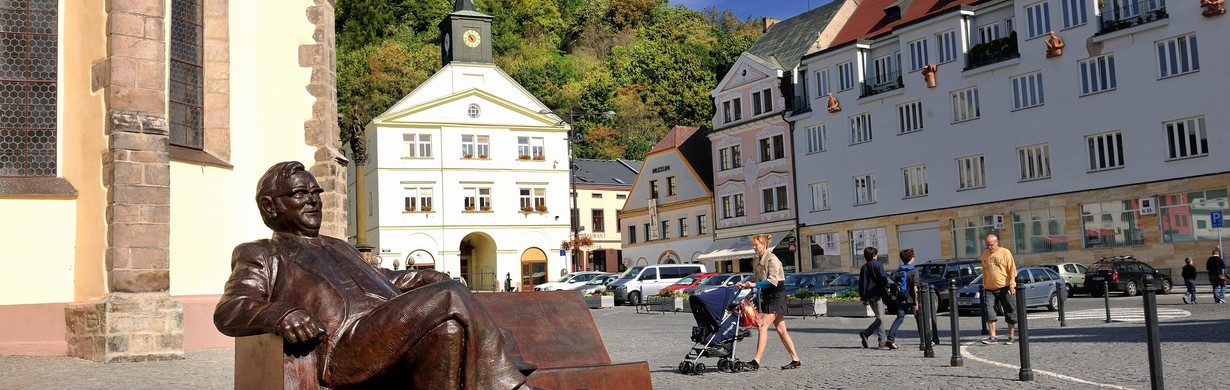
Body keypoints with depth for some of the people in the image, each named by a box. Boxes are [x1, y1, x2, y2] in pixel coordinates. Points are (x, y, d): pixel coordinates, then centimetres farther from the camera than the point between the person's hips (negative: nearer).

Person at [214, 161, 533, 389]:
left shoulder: (338, 248, 39)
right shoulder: (259, 255, 19)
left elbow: (382, 279, 47)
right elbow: (228, 312, 3)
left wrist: (424, 277, 25)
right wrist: (280, 314, -21)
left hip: (397, 343, 7)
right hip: (345, 341, -7)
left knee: (449, 325, -28)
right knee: (449, 300, -27)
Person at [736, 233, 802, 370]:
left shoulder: (771, 259, -14)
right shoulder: (757, 261, 12)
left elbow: (773, 280, -23)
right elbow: (758, 281, 18)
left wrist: (755, 284, -29)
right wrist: (746, 285, 2)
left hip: (776, 296, -9)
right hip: (768, 296, 9)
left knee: (763, 326, -16)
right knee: (781, 330, 10)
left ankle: (756, 361, -18)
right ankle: (796, 360, 15)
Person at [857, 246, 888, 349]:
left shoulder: (863, 267, 13)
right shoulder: (877, 265, -6)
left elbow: (861, 283, 13)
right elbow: (883, 278, -15)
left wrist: (863, 298, 16)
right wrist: (887, 287, 5)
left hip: (868, 295, 7)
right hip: (877, 294, -7)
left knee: (879, 316, 17)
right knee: (880, 318, -8)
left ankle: (881, 339, 13)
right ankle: (865, 333, -24)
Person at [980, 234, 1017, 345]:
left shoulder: (1005, 252, -1)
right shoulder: (985, 254, 11)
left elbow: (1012, 269, -4)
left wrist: (1012, 285, -11)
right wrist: (984, 285, 14)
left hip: (1005, 287, -3)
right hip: (990, 289, 3)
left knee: (1010, 312, 3)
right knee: (988, 310, -9)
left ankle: (1011, 337, 13)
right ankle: (993, 336, -6)